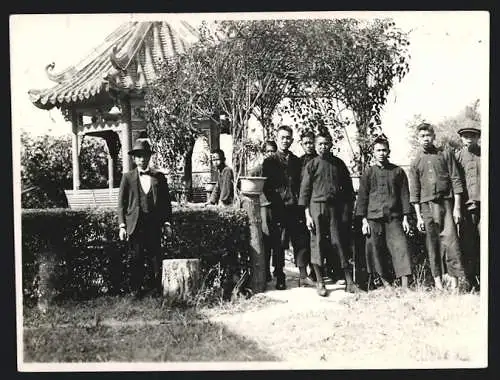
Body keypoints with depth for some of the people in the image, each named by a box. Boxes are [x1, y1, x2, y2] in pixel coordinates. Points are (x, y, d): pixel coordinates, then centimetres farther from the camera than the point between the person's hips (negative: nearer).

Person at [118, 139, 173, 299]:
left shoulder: (159, 177, 10)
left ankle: (159, 290, 7)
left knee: (156, 258, -1)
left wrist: (167, 222, 3)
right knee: (137, 260, 1)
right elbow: (121, 204, 5)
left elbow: (166, 202, 12)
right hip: (135, 225, -1)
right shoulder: (127, 177, 7)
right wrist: (122, 226, -3)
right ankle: (137, 290, 11)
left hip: (154, 225, 1)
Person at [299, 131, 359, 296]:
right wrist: (307, 215, -5)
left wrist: (347, 210, 6)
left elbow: (348, 188, 14)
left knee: (340, 242, 1)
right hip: (317, 206, -2)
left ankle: (349, 281, 6)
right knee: (317, 243, -1)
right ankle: (320, 283, 7)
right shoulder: (312, 165, 3)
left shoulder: (338, 163, 10)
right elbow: (305, 190, 1)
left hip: (336, 207, 2)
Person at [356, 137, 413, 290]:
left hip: (394, 218, -1)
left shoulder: (398, 171, 9)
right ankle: (386, 285, 11)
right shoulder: (368, 173, 9)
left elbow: (404, 195, 9)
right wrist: (364, 221, 0)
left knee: (401, 248, -11)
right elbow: (362, 197, 7)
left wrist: (405, 218, 3)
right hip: (373, 218, 1)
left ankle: (405, 286, -11)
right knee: (375, 250, 0)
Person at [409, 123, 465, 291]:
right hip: (426, 205, 1)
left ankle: (454, 278, -7)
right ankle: (438, 279, 6)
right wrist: (419, 216, 1)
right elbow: (414, 192, 8)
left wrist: (457, 207, -3)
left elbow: (456, 180, 4)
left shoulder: (446, 154, 7)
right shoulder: (415, 162, 10)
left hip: (446, 202, -1)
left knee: (450, 240, -11)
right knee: (433, 244, 2)